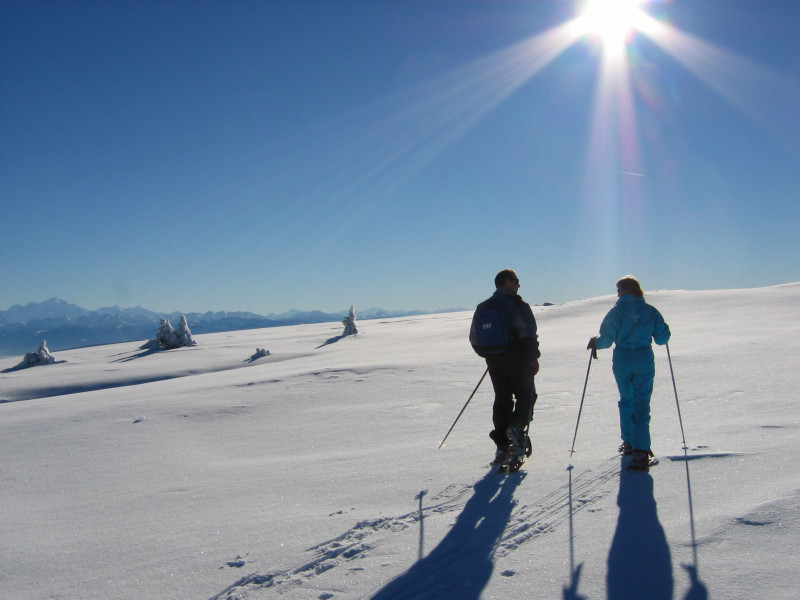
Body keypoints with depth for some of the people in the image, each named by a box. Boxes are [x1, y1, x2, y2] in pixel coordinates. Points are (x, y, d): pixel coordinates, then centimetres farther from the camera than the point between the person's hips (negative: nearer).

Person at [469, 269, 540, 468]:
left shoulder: (482, 308, 12)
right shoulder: (517, 305, -8)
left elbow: (474, 339, 12)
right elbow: (528, 335, -14)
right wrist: (533, 358, -5)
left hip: (493, 362, 6)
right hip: (516, 359, -5)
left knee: (502, 399, 11)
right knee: (526, 394, 8)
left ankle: (502, 445, 9)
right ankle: (517, 427, -18)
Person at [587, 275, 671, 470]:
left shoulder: (617, 311, -4)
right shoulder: (651, 311, 2)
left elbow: (607, 339, -9)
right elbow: (662, 339, 5)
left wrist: (595, 342, 12)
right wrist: (664, 331, 27)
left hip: (622, 361, 0)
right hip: (644, 361, 0)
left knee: (626, 401, 19)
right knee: (641, 404, -1)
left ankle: (629, 442, 25)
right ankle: (641, 450, -13)